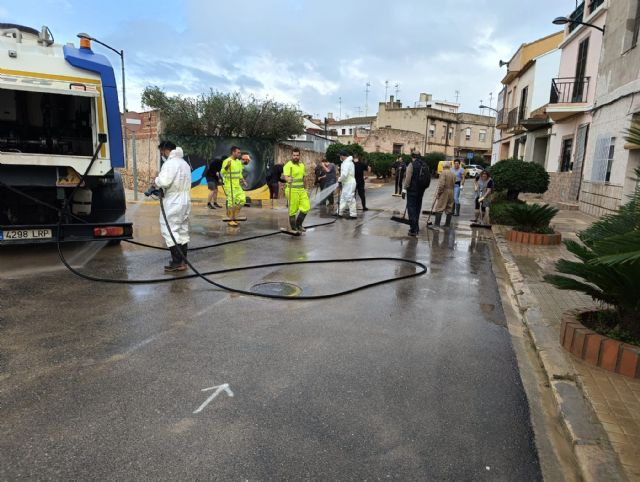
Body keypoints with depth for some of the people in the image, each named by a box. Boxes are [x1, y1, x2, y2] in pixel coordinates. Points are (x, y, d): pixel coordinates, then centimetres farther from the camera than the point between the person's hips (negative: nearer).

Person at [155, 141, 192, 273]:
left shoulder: (170, 163, -13)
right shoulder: (184, 163, 18)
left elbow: (164, 181, -25)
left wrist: (157, 180, -3)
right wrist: (161, 188, 12)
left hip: (173, 202, -10)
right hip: (185, 200, 10)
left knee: (169, 230, -5)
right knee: (182, 230, 12)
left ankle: (177, 262, -7)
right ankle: (182, 261, 17)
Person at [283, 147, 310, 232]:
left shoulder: (302, 165, 15)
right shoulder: (288, 165, -8)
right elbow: (285, 176, -24)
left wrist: (304, 188, 23)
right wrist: (288, 179, -46)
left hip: (301, 190, 7)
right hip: (292, 190, -7)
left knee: (306, 207, 1)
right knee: (293, 210, -3)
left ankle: (298, 224, 20)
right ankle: (293, 228, 9)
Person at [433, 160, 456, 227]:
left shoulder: (443, 172, -9)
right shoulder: (453, 174, 13)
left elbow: (441, 184, -17)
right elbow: (453, 184, 11)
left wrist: (438, 193, -13)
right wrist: (451, 190, 14)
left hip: (444, 192, -7)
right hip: (451, 192, 7)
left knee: (439, 208, -5)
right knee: (449, 209, 10)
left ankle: (437, 223, -8)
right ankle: (447, 224, 13)